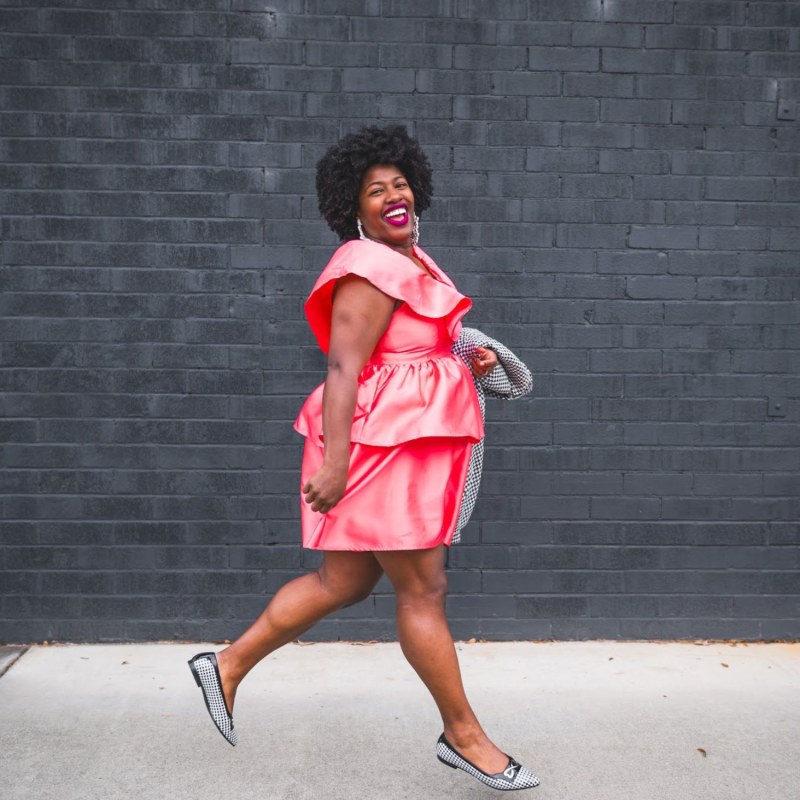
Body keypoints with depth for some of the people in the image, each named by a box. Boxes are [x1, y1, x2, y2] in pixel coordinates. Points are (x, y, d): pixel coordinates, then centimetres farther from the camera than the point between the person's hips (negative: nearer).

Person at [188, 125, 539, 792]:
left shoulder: (411, 260, 18)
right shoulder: (372, 269, -13)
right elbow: (343, 368, -20)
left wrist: (464, 365, 12)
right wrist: (334, 459, -25)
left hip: (407, 444, 10)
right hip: (382, 442, -10)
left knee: (344, 581, 16)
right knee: (423, 590, 1)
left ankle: (228, 665, 28)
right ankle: (464, 736, 17)